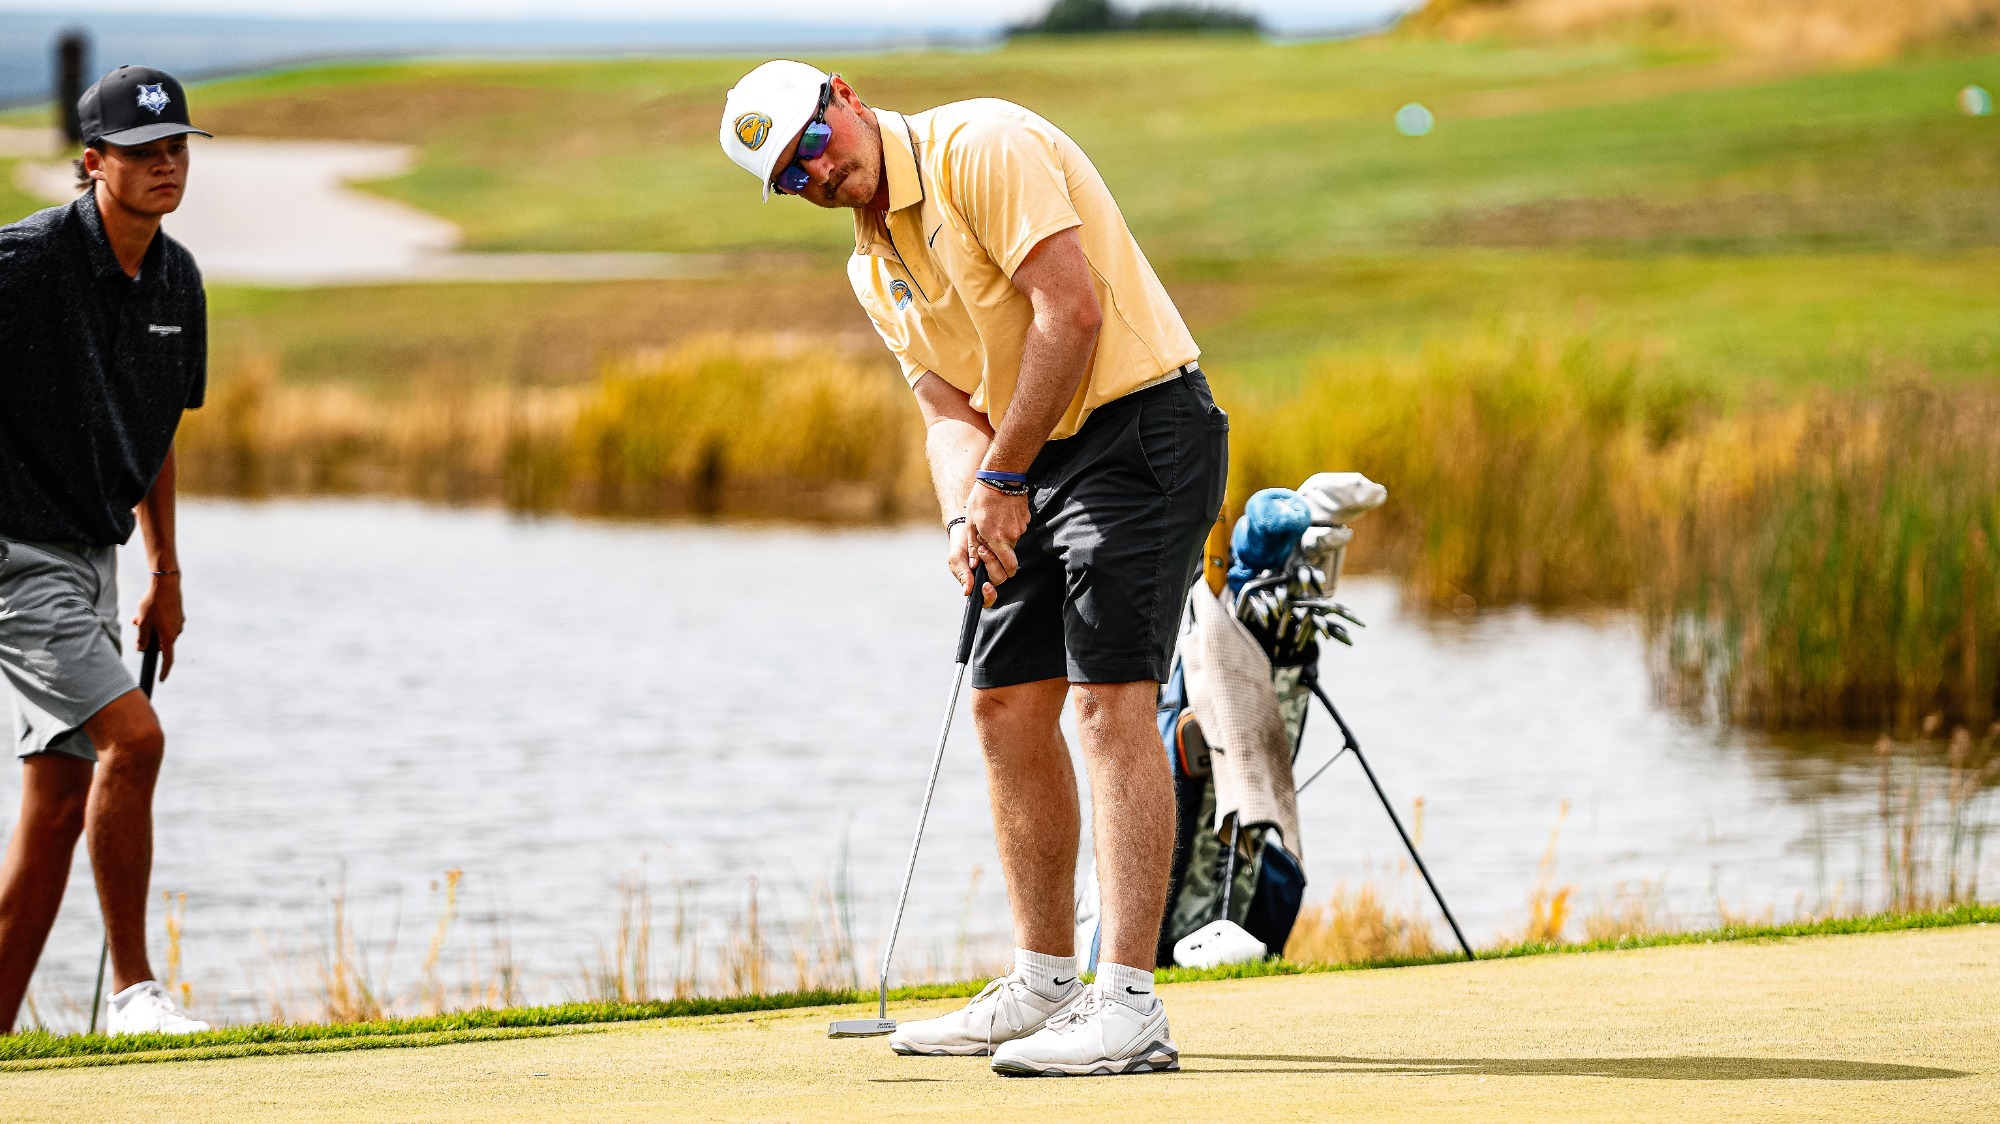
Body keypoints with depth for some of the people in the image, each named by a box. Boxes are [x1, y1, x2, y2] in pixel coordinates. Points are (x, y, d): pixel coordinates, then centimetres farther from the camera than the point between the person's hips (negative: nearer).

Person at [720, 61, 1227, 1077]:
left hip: (1138, 421, -9)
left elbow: (1073, 307, -22)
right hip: (1037, 459, 10)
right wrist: (966, 517, -13)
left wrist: (1003, 476, -17)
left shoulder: (980, 146, -14)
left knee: (1111, 697, -16)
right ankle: (1043, 984, 20)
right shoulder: (873, 270, 13)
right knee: (1006, 704, 10)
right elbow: (952, 408, 9)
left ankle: (1130, 1006, -21)